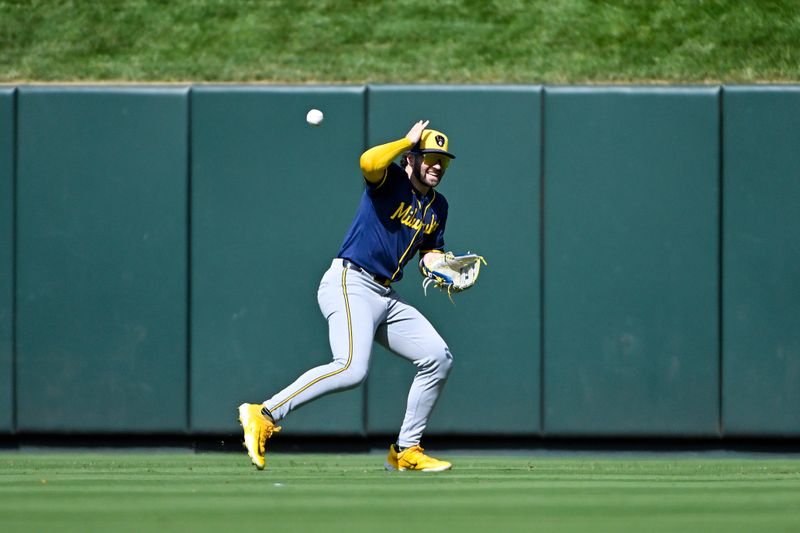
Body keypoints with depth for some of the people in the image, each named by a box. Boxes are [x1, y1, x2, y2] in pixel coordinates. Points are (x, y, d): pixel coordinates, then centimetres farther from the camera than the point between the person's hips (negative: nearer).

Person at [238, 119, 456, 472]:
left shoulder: (437, 206, 16)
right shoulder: (391, 180, -7)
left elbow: (429, 250, 27)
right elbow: (369, 161, -30)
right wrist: (409, 140, -15)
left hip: (386, 297, 9)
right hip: (349, 284, -9)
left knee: (438, 358, 5)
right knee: (352, 368, -29)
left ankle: (406, 450, 14)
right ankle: (264, 415, -24)